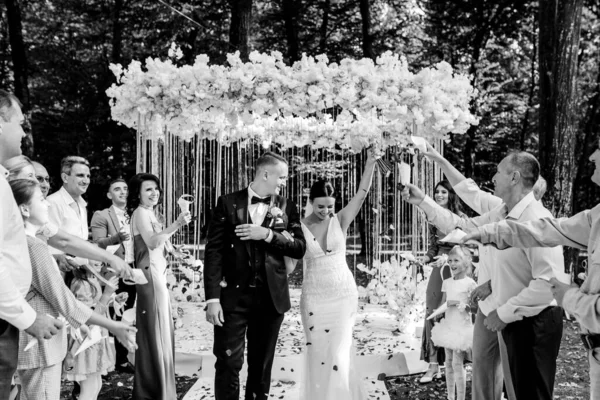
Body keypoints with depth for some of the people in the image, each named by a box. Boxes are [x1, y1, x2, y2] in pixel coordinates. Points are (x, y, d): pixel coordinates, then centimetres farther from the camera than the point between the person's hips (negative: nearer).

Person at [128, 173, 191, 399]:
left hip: (156, 272, 10)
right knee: (155, 330, -5)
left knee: (155, 330, 15)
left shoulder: (149, 212, 19)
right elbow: (151, 241, -28)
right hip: (151, 274, -10)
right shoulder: (141, 212, -11)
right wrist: (175, 226, -36)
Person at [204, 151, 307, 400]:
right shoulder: (228, 203, -1)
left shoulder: (287, 208, 7)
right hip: (233, 295, -2)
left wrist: (268, 235, -15)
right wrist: (213, 298, -13)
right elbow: (214, 251, -5)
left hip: (271, 297, 2)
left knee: (261, 364, 12)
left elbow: (300, 248, 0)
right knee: (228, 363, -3)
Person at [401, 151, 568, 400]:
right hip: (512, 320, 9)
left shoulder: (537, 220, -23)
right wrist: (423, 202, 13)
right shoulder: (501, 214, 4)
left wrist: (504, 313, -22)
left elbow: (549, 282, -29)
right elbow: (463, 227, 16)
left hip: (534, 323, -9)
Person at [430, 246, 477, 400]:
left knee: (458, 364, -6)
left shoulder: (470, 283, -11)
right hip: (448, 326, 6)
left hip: (462, 328, -6)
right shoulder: (447, 282, 7)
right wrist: (448, 303, -7)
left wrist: (465, 306, -25)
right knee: (448, 363, 12)